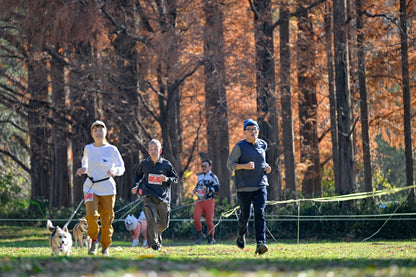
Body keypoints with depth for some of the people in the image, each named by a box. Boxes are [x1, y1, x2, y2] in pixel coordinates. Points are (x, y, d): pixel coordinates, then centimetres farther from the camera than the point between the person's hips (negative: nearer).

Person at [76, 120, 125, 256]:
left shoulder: (112, 149, -3)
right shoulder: (88, 149, 5)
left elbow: (121, 168, 3)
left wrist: (114, 171, -19)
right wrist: (83, 169, 2)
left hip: (107, 189, -1)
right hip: (91, 187, 1)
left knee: (107, 219, 3)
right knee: (91, 214, -20)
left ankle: (106, 247, 23)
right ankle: (94, 241, 2)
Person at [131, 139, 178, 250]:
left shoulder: (166, 164, 3)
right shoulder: (144, 164, 5)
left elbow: (175, 179, 11)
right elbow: (137, 175, 23)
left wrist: (167, 179, -9)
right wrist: (135, 186, 7)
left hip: (163, 197, 1)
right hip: (148, 197, -1)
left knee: (164, 224, 9)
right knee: (152, 220, -18)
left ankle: (157, 233, 42)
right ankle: (154, 244, -9)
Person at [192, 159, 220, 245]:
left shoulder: (212, 177, -5)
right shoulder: (200, 176, 16)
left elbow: (217, 188, -14)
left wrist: (207, 189, -24)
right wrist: (195, 189, 11)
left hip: (209, 201, -5)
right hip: (199, 201, 5)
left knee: (209, 220, 0)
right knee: (196, 218, -11)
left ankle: (211, 238, 17)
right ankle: (199, 235, 6)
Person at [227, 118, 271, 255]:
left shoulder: (262, 145, 12)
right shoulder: (240, 146, -5)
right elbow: (230, 164, -6)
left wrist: (266, 167, 8)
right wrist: (244, 166, -21)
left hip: (260, 186, 3)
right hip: (244, 187, -3)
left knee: (260, 213, -13)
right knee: (245, 215, 6)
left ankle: (260, 243, -23)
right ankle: (241, 233, 39)